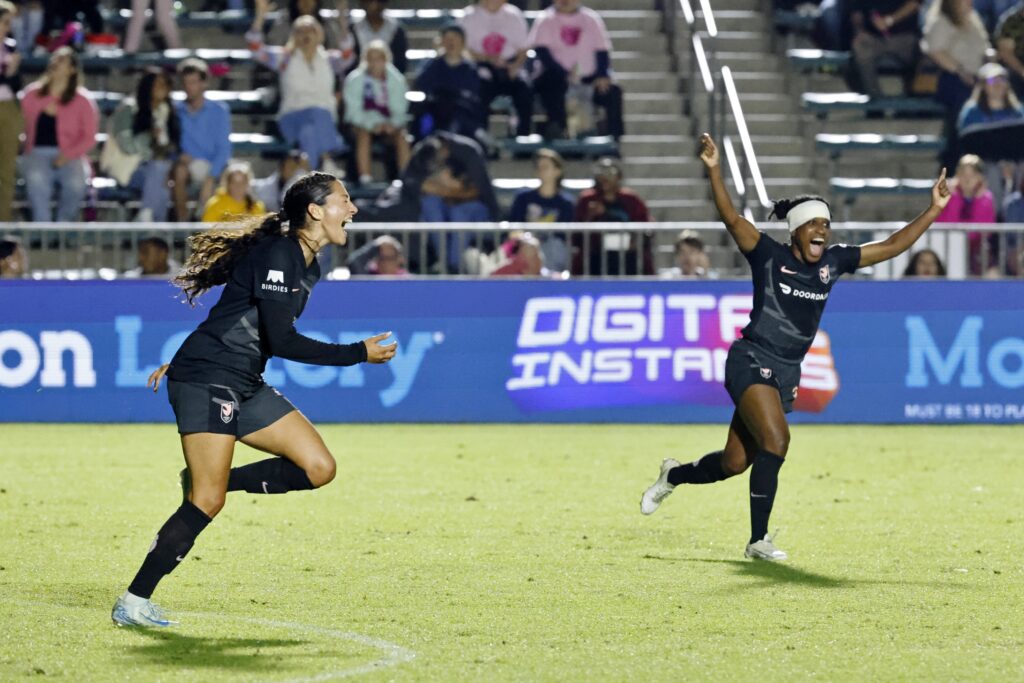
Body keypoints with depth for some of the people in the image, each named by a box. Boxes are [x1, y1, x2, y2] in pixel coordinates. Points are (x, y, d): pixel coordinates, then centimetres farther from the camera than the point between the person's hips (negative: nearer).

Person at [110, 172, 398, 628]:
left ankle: (208, 480, 8)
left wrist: (185, 362, 26)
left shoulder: (308, 267, 14)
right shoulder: (276, 254, -16)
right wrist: (358, 354, -16)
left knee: (319, 467, -2)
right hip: (205, 382, -9)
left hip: (245, 386, 9)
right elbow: (280, 341, -22)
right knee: (208, 503, -15)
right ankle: (133, 602, -8)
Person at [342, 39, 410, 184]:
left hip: (387, 123, 2)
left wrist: (393, 123, -21)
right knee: (364, 135, -35)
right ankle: (365, 178, -38)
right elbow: (354, 110, -9)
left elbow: (400, 109, 1)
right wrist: (372, 124, -23)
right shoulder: (355, 79, -6)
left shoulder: (396, 80, 1)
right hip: (361, 123, -2)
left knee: (401, 136, -29)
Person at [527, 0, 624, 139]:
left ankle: (613, 138, -14)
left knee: (613, 92, -20)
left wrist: (602, 76, -11)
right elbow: (541, 51, -9)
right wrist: (565, 75, -22)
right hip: (556, 75, -3)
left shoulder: (592, 19, 12)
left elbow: (602, 50, 8)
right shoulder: (545, 20, 3)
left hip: (589, 77, 3)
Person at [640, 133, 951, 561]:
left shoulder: (832, 263, 6)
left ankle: (674, 475, 39)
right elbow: (732, 219, -21)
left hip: (787, 374, 6)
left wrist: (935, 209, 3)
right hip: (751, 361, -6)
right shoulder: (769, 256, -8)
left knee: (734, 464, 9)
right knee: (776, 440, -24)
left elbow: (891, 247, 9)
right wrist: (714, 171, -34)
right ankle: (758, 541, -15)